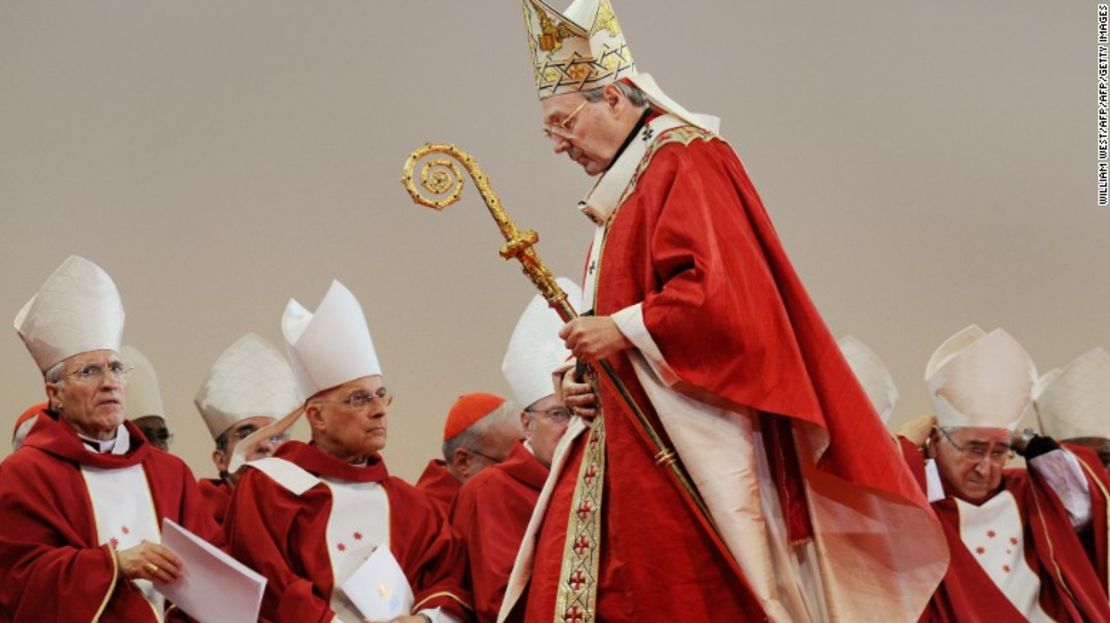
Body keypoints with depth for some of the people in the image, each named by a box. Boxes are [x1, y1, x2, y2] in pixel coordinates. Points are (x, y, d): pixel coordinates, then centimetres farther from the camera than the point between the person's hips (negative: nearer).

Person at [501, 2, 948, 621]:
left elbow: (723, 291, -21)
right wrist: (588, 382, 7)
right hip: (622, 447, 9)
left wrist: (623, 330, -15)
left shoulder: (686, 163, -9)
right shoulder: (625, 189, 20)